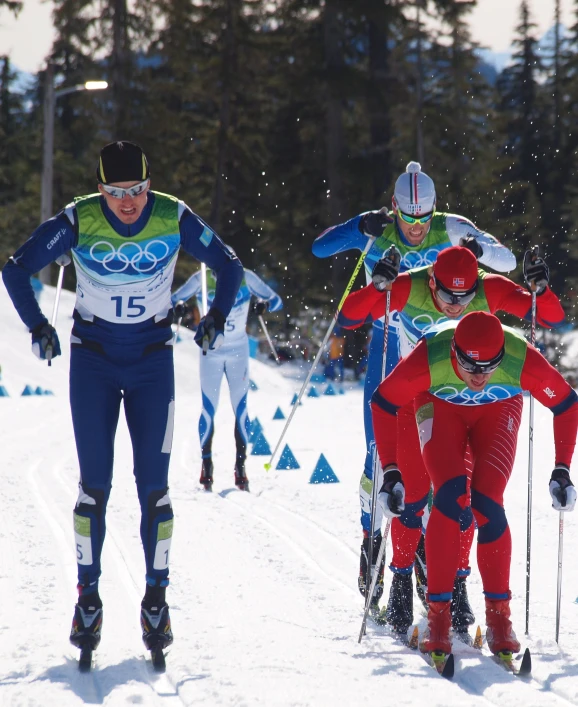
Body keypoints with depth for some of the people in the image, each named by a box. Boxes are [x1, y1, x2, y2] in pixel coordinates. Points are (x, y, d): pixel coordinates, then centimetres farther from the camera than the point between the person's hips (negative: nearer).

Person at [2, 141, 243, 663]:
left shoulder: (174, 218, -11)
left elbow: (229, 265, 4)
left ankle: (156, 598, 3)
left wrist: (218, 317, -8)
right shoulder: (78, 221, -14)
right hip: (93, 362, 0)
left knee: (154, 483, -4)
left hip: (153, 361, 0)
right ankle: (88, 596, 5)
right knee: (95, 482, -3)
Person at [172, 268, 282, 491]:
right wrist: (178, 306, -29)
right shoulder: (201, 279, -10)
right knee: (208, 409, -3)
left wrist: (264, 304, -30)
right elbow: (172, 299, -6)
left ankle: (240, 466, 5)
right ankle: (206, 464, 7)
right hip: (211, 352, 0)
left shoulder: (246, 277, -9)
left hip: (238, 352, 0)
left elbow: (277, 301, -6)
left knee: (241, 409, -2)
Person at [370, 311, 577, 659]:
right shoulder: (428, 359, -37)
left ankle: (499, 616, -6)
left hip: (499, 409, 0)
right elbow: (384, 403, -19)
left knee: (487, 503, -18)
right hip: (440, 405, 0)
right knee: (451, 496, -22)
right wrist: (391, 472, -21)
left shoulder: (523, 360, -37)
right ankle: (438, 615, -15)